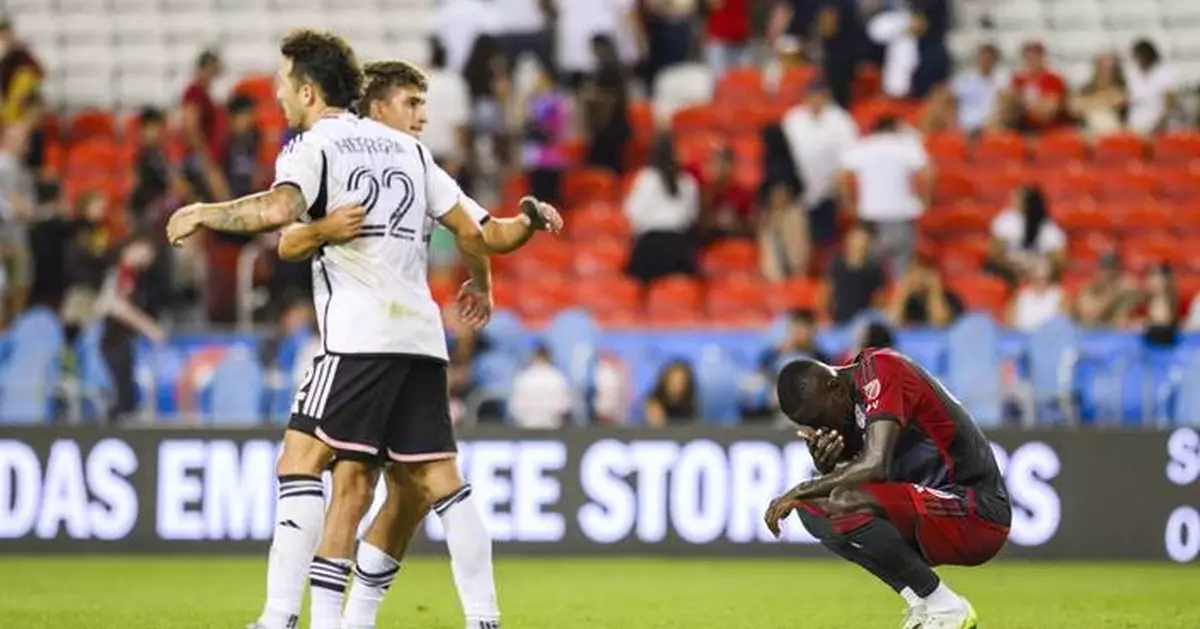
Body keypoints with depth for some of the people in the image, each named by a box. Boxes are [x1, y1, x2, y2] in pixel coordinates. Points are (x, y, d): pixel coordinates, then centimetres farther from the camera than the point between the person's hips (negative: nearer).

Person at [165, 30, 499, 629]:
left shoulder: (313, 146, 0)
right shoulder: (406, 147, 20)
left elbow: (280, 208, -22)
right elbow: (469, 229, 19)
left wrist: (203, 213, -8)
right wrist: (480, 286, 37)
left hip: (360, 335, -7)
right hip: (420, 334, 7)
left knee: (300, 462, -9)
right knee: (440, 477, 8)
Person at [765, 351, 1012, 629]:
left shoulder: (881, 370, -16)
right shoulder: (850, 400, 11)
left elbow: (875, 465, -27)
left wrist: (802, 490, -18)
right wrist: (825, 469, -8)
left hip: (978, 514, -10)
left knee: (847, 504, -28)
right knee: (812, 507, 3)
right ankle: (922, 604, 1)